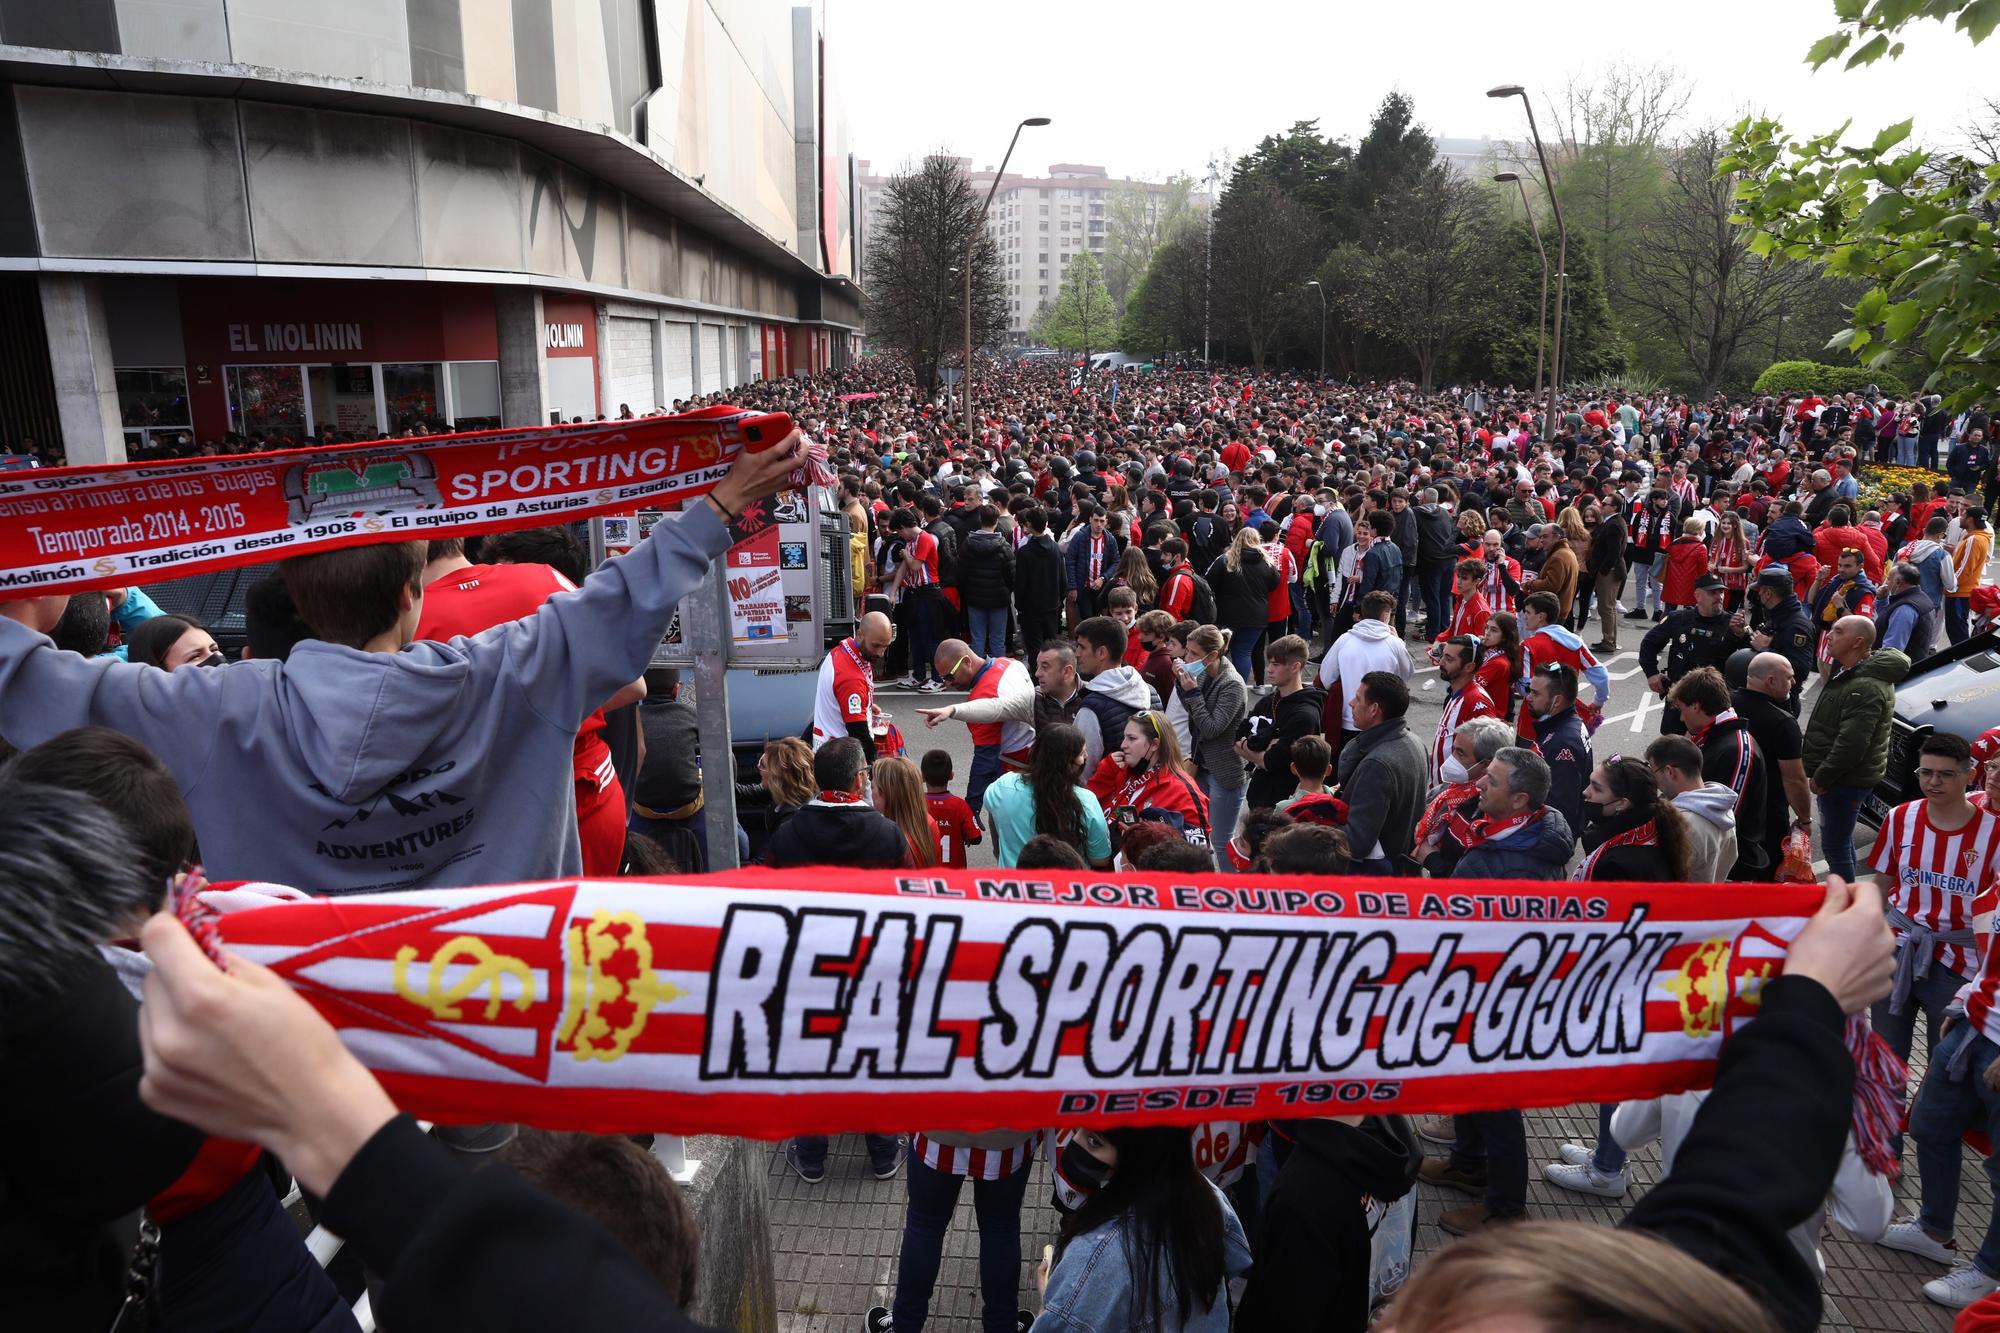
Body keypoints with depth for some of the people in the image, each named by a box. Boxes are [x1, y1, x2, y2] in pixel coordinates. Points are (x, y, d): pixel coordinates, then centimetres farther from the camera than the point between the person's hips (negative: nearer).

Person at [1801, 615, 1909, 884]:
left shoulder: (1866, 688, -25)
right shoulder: (1848, 672, 10)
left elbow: (1851, 744, -28)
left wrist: (1821, 777, -18)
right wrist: (1820, 773, 16)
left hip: (1846, 780, -11)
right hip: (1839, 775, 11)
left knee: (1834, 845, -3)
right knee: (1840, 840, 22)